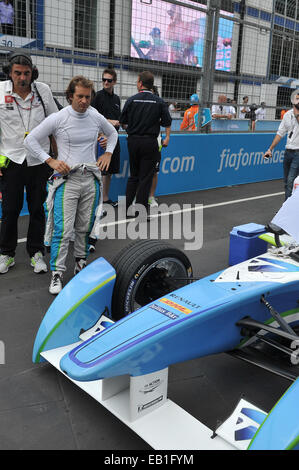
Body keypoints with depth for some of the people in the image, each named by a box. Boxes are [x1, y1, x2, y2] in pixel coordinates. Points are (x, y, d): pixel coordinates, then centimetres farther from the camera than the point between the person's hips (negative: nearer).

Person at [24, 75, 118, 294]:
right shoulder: (58, 118, -6)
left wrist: (108, 153, 12)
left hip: (91, 180, 4)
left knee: (85, 228, 11)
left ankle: (81, 263, 28)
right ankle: (57, 273, 0)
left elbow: (112, 133, 26)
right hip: (67, 180, -4)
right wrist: (50, 161, -9)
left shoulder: (96, 117, 5)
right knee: (63, 229, -9)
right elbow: (31, 140, -1)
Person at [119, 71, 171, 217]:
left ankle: (127, 207, 17)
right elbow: (167, 122, 1)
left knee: (133, 175, 15)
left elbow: (122, 122, 4)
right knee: (145, 177, 2)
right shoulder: (159, 102, -1)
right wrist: (167, 138, 15)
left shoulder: (131, 100, -1)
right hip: (150, 142, -2)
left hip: (133, 141, 2)